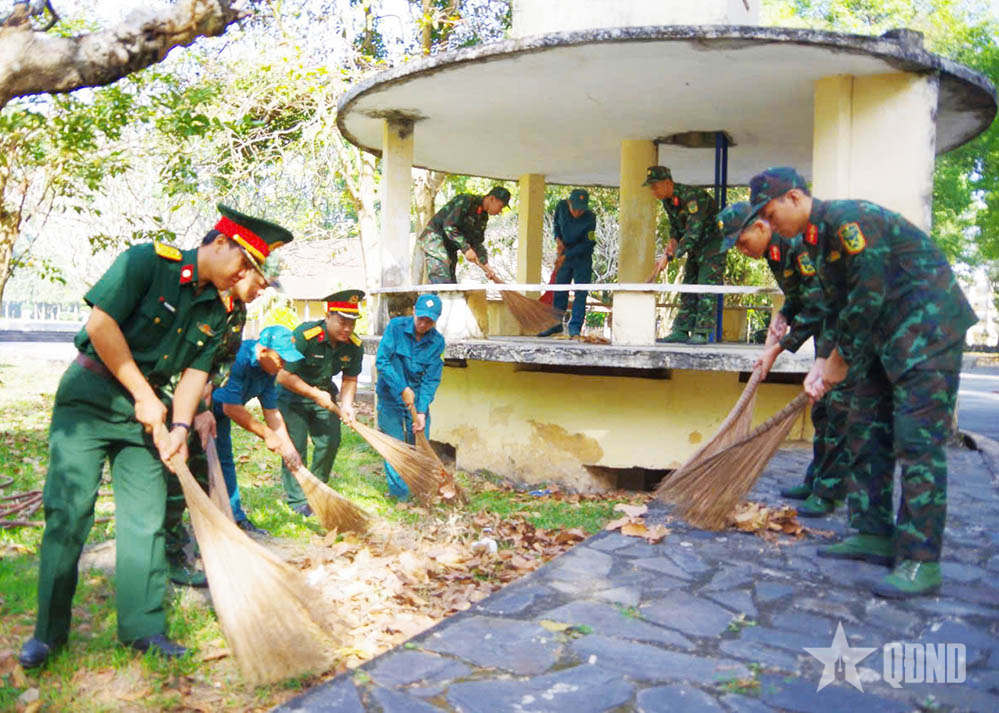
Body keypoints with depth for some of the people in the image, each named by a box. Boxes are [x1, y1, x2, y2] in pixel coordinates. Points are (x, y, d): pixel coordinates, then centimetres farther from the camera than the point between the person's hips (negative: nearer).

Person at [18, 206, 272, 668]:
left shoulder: (215, 312, 5)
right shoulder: (149, 261, -14)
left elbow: (196, 373, 5)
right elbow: (101, 323, -19)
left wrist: (180, 426, -11)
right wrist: (144, 395, -16)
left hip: (145, 406, 6)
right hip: (90, 394, -5)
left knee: (146, 515, 3)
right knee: (69, 506, -5)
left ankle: (142, 627, 13)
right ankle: (48, 630, 10)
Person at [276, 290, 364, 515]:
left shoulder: (354, 346, -13)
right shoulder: (304, 336, -30)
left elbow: (350, 379, -2)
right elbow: (284, 376, -27)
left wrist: (346, 404, -20)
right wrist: (315, 394, -24)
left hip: (324, 394, 5)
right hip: (293, 394, -5)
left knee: (330, 442, 1)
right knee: (295, 446, -8)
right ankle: (297, 500, 4)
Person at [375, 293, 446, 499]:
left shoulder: (437, 341, -6)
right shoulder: (396, 326, -12)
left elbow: (431, 380, -7)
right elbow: (382, 361, -17)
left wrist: (421, 412, -16)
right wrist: (403, 389, -21)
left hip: (418, 398, 2)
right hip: (391, 395, -2)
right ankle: (400, 494, 9)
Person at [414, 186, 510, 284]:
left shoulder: (483, 217, 11)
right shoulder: (465, 200, -16)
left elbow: (477, 243, 14)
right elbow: (449, 226, -25)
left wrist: (486, 266, 2)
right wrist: (466, 248, -28)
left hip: (449, 248, 9)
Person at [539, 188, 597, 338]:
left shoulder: (590, 218, -24)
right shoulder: (561, 206, -13)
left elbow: (587, 244, -20)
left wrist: (566, 256, -23)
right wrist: (558, 239, -7)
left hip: (582, 257, -4)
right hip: (564, 254, 4)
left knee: (580, 292, -6)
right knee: (559, 290, 9)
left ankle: (575, 327, -1)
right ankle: (556, 324, 19)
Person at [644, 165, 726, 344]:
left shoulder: (693, 196, -28)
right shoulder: (667, 200, 0)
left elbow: (692, 232, -34)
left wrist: (669, 257, -36)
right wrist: (672, 242, -8)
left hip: (713, 242, -9)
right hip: (696, 246, 9)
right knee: (688, 287, 5)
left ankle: (701, 333, -10)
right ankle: (681, 331, 5)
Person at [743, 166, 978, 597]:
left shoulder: (848, 219, -19)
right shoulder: (817, 240, 12)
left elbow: (869, 295, -23)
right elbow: (836, 309, 14)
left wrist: (842, 358, -14)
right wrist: (821, 364, 3)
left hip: (928, 328, -10)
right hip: (888, 335, 10)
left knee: (917, 441, -12)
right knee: (865, 432, 9)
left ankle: (921, 561, -9)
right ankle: (874, 535, 17)